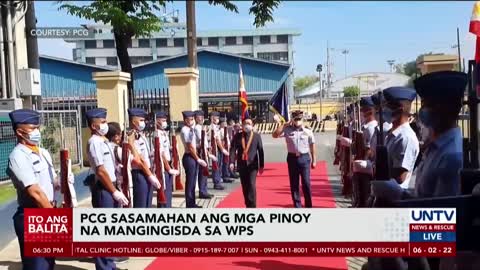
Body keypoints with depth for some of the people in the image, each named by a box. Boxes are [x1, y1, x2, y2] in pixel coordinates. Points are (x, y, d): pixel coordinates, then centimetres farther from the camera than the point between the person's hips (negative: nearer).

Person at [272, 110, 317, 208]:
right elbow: (275, 135, -10)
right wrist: (284, 124, -7)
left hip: (304, 158, -1)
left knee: (306, 183, 1)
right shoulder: (287, 130, 1)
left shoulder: (308, 131, 1)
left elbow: (312, 146, 6)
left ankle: (308, 206, 14)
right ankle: (297, 206, 17)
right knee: (294, 184, 6)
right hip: (292, 158, 1)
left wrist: (314, 160, 5)